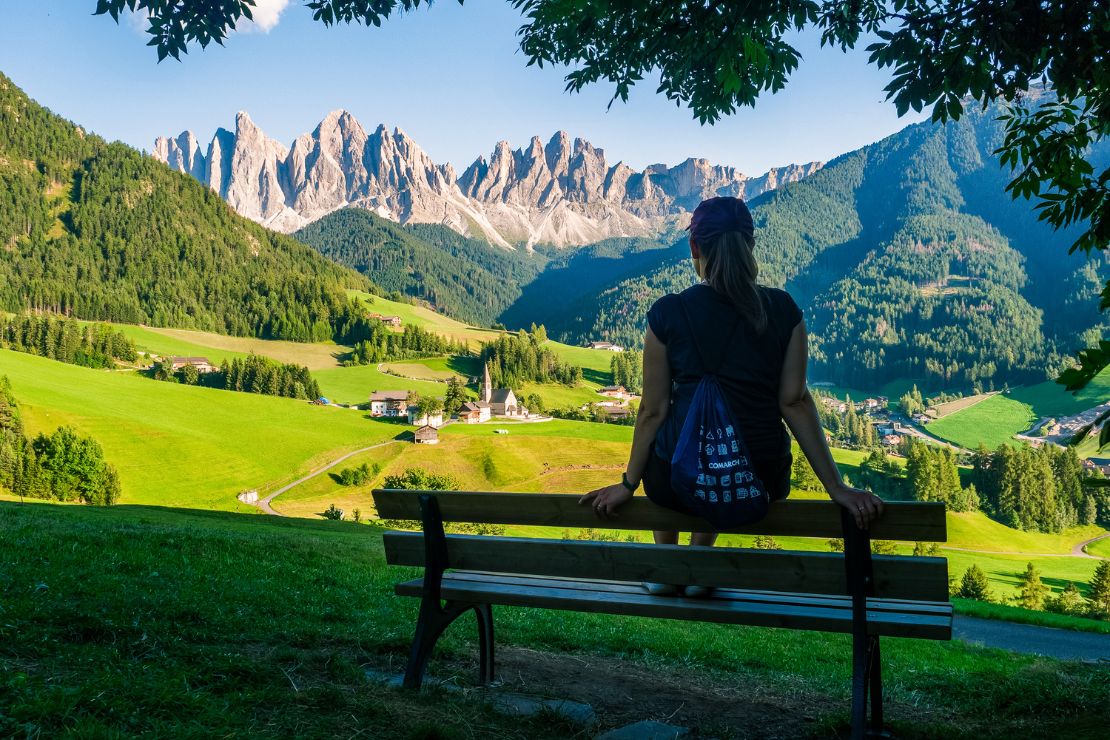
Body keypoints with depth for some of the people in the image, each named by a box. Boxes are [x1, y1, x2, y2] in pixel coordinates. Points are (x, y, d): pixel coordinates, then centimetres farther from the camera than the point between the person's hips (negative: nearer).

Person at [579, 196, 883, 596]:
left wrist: (628, 484, 7)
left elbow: (654, 410, -5)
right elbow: (794, 401, -8)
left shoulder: (667, 313, -9)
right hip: (763, 484, 2)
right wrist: (837, 487, -3)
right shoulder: (783, 310, -5)